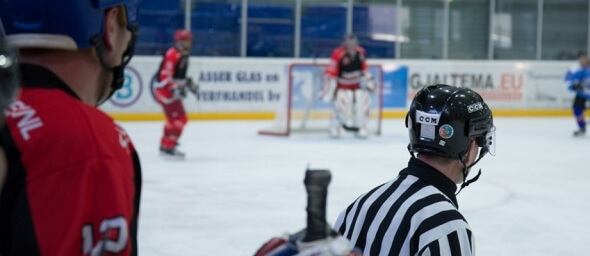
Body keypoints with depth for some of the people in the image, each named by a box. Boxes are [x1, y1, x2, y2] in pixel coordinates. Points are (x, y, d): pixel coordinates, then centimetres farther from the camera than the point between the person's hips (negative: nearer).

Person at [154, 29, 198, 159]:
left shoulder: (184, 55, 13)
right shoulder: (172, 55, -19)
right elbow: (164, 75, -25)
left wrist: (188, 83, 14)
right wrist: (176, 88, -33)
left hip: (173, 90, 11)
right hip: (165, 90, -11)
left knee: (173, 118, 21)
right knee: (179, 118, -13)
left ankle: (165, 145, 33)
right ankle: (169, 147, -11)